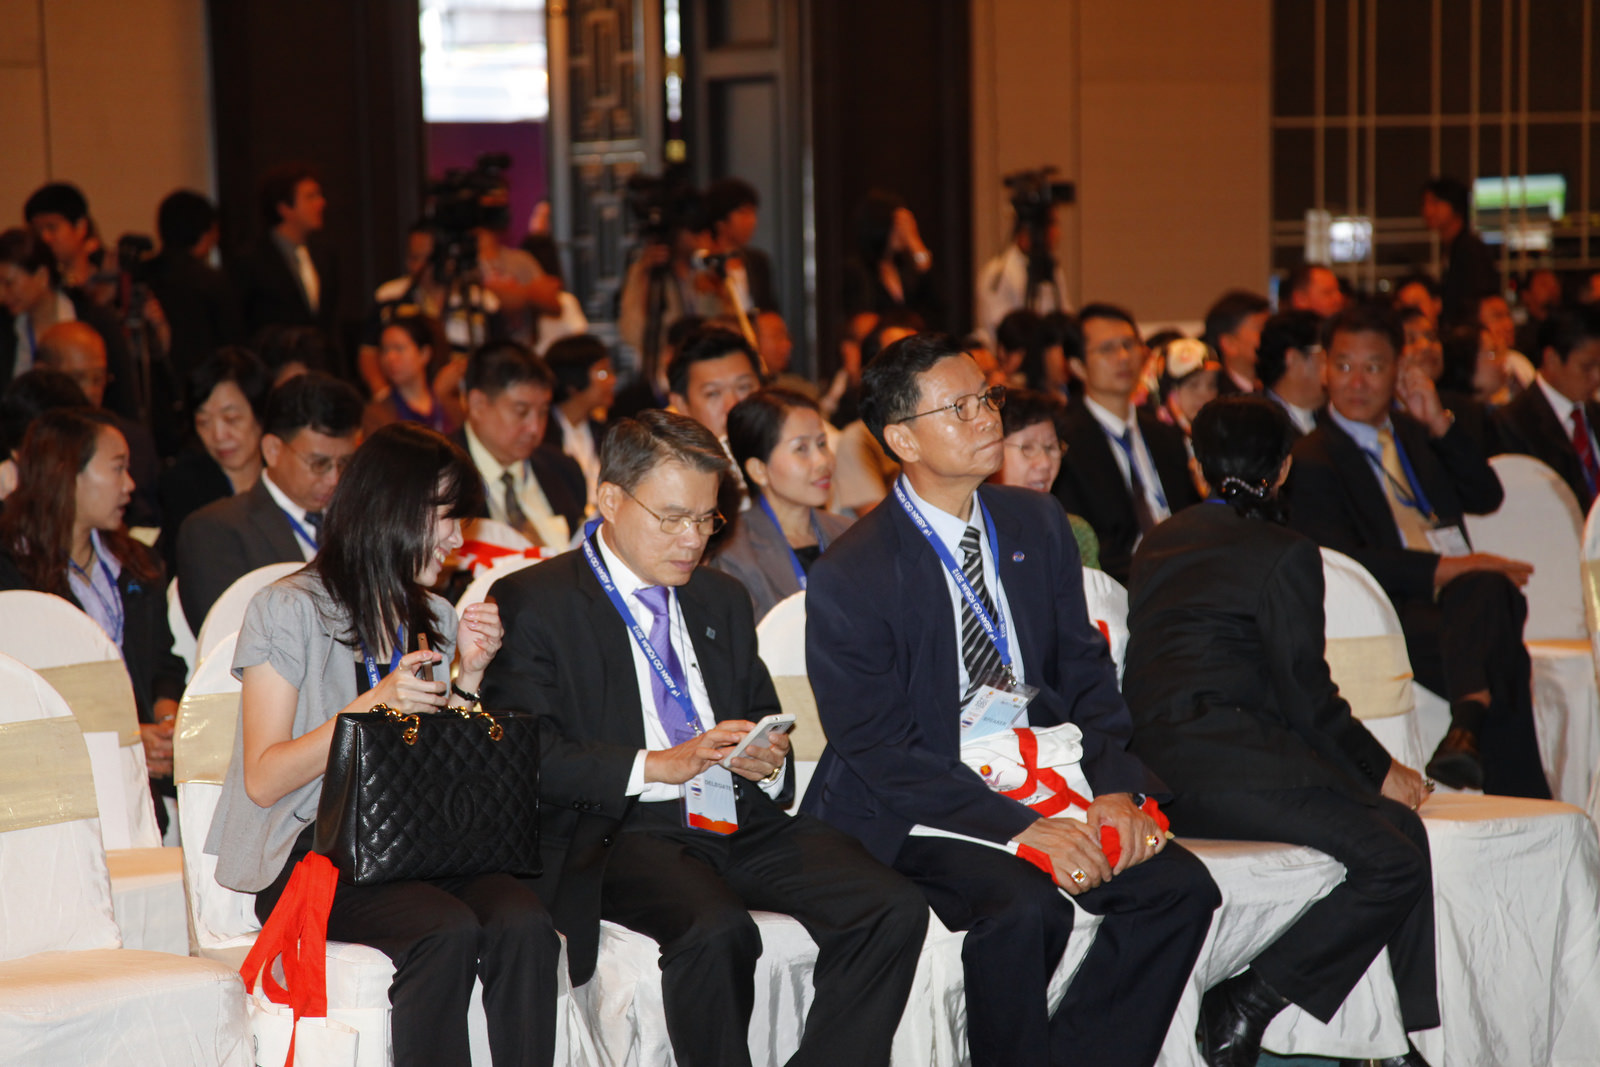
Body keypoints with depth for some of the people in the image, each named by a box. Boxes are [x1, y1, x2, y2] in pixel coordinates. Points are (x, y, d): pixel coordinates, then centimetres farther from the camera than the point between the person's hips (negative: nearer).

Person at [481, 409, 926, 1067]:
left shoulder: (723, 599, 23)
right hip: (623, 831, -6)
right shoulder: (532, 602, 2)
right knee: (717, 932, -36)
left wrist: (769, 762, 2)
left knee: (894, 912, -20)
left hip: (742, 820, 6)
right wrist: (656, 765, -16)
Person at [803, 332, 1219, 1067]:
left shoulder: (1037, 525, 8)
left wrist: (1114, 788, -8)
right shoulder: (850, 575, -11)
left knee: (1180, 885, -16)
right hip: (918, 810, -6)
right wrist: (1022, 830, -23)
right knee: (1024, 910, -32)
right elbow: (881, 749, -14)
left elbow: (1085, 671, 11)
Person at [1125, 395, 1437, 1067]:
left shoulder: (1158, 543, 23)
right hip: (1220, 762, -9)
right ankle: (1245, 1006, -15)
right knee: (1393, 859, -13)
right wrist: (1379, 771, 10)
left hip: (1155, 756, 9)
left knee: (1399, 826, 9)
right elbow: (1305, 691, -3)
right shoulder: (1284, 554, -1)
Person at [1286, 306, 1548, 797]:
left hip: (1463, 591, 5)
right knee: (1503, 656, -35)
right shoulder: (1313, 460, 3)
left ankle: (1467, 724, -54)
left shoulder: (1411, 431, 26)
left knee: (1486, 588, -36)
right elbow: (1342, 562, -11)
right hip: (1396, 614, -4)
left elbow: (1486, 498, 18)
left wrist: (1439, 424, 5)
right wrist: (1443, 569, -20)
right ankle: (1524, 808, -39)